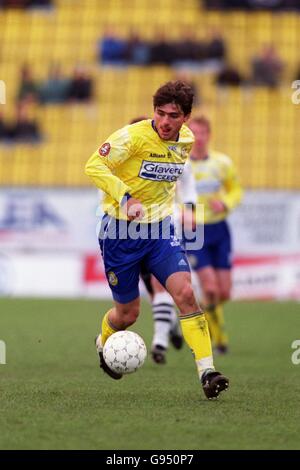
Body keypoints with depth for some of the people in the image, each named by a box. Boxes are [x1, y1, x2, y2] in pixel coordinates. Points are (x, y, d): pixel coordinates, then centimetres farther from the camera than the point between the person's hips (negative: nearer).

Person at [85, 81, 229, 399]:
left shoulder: (186, 140, 1)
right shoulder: (133, 136, -19)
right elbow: (93, 166, -23)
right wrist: (125, 198, -32)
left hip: (159, 229, 4)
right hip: (121, 231, -4)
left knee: (186, 293, -17)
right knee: (128, 313, 8)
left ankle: (206, 372, -18)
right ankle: (103, 343, 44)